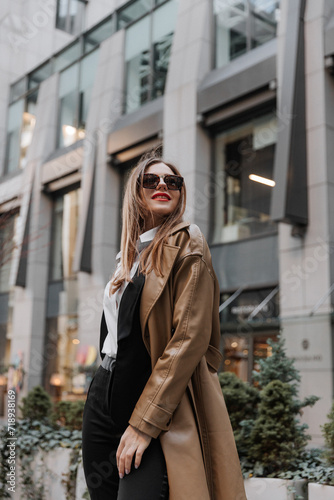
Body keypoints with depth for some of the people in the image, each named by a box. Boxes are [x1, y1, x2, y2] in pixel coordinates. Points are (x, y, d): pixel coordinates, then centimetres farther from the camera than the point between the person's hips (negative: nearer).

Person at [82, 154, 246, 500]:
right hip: (103, 396, 7)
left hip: (160, 403, -7)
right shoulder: (129, 254, 16)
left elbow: (191, 336, -15)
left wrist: (145, 422, -19)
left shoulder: (186, 243, -5)